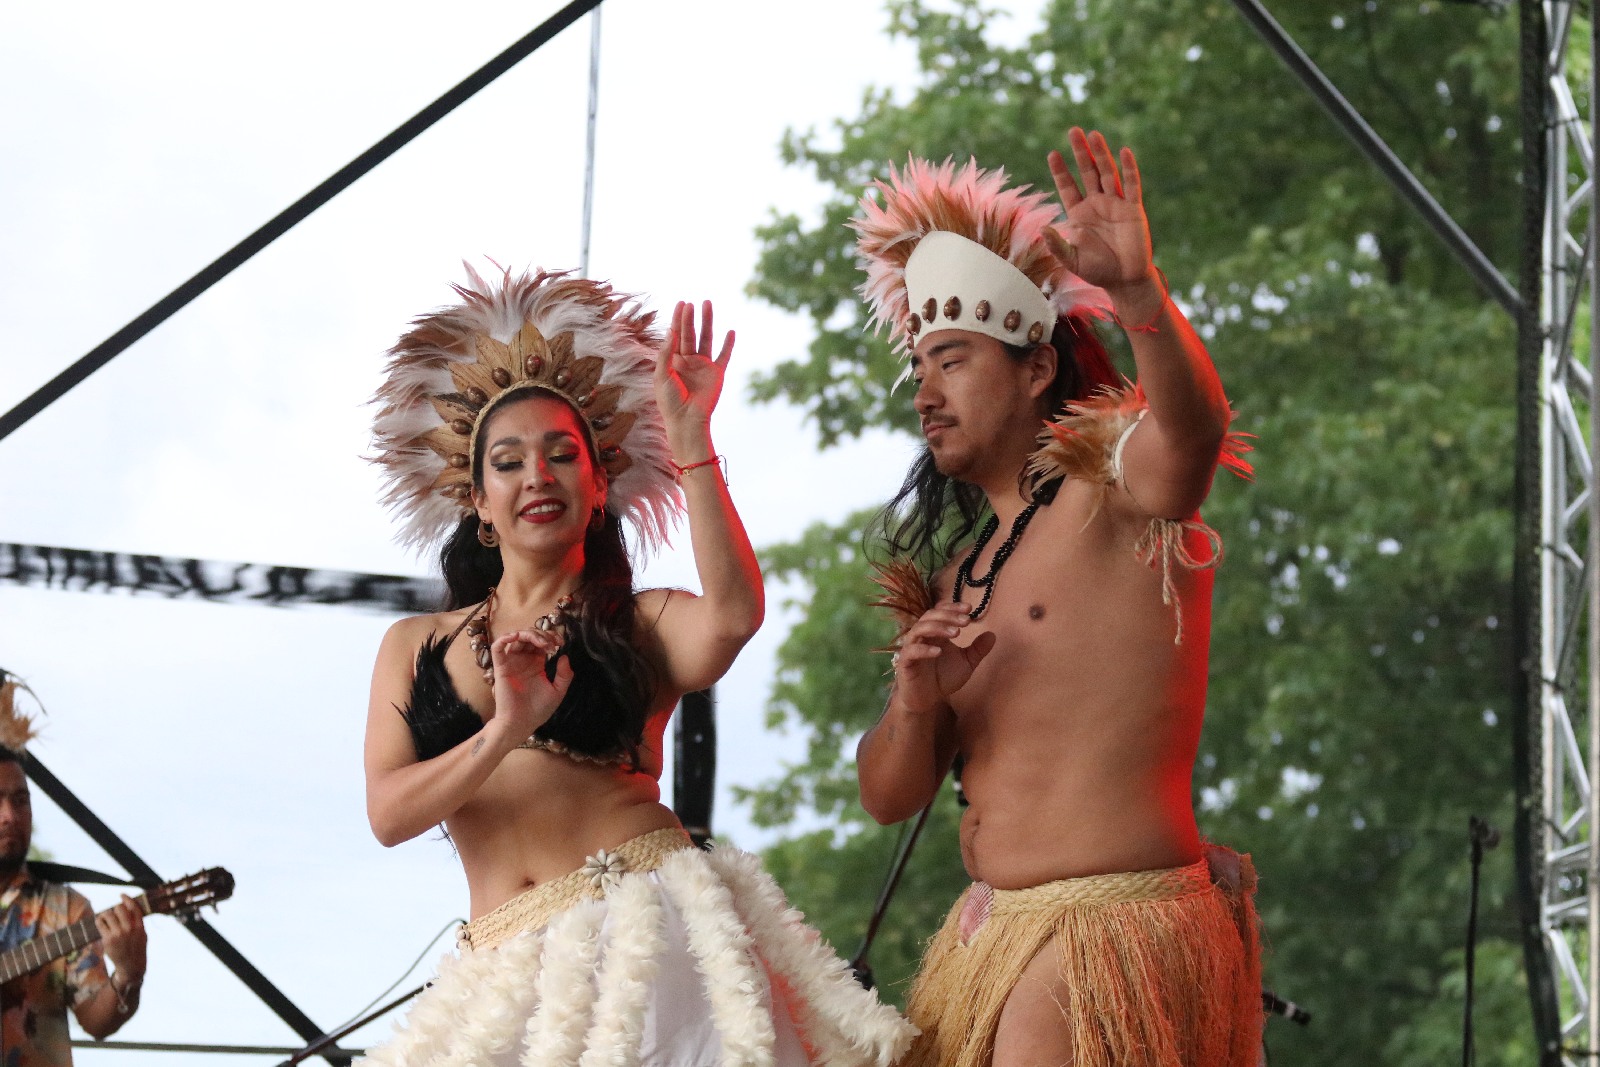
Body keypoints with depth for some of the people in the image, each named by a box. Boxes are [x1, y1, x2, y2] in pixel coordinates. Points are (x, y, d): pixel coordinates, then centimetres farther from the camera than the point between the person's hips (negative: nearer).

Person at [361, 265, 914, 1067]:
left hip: (648, 927, -2)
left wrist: (690, 440, -14)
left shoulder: (641, 626, 9)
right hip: (507, 962, 2)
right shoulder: (415, 647, 16)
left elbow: (733, 615, -15)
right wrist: (504, 734, -14)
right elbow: (389, 812, 2)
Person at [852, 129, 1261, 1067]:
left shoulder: (1114, 492, -5)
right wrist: (916, 701, -9)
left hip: (1116, 927, -8)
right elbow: (890, 797, 12)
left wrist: (1138, 290, -48)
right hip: (993, 937, 8)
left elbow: (1194, 425, -30)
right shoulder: (955, 569, 16)